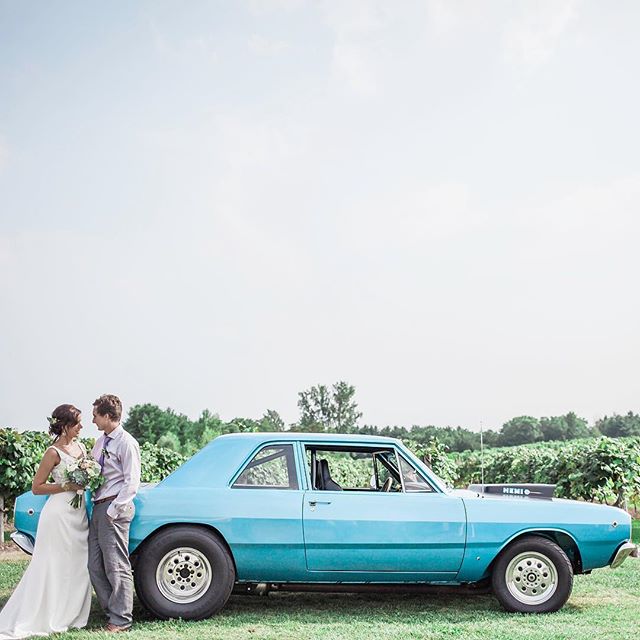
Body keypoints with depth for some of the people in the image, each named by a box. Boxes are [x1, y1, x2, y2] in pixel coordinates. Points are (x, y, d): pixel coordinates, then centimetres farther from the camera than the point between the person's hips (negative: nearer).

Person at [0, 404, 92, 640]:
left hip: (79, 513, 7)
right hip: (59, 513, -7)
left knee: (77, 567, 10)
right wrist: (66, 486, -17)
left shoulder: (80, 447, 9)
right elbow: (36, 487, -9)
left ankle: (69, 615, 19)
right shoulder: (54, 453, -11)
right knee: (52, 568, -4)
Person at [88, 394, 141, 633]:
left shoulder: (126, 443, -11)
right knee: (96, 567, 11)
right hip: (98, 507, 9)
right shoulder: (101, 442, 14)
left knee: (116, 567, -4)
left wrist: (113, 510, -16)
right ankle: (112, 611, 21)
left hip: (114, 509, -9)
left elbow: (131, 483, -14)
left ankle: (120, 620, 3)